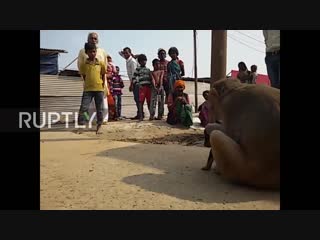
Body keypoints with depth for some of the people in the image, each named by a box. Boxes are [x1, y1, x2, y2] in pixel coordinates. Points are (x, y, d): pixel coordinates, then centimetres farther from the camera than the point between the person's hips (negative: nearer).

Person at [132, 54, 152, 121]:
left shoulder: (148, 69, 21)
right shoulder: (138, 69, 6)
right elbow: (134, 78, 0)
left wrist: (151, 84, 10)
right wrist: (138, 84, -11)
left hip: (148, 86, 4)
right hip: (142, 87, -4)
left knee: (149, 101, 6)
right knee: (141, 101, -8)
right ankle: (141, 116, -6)